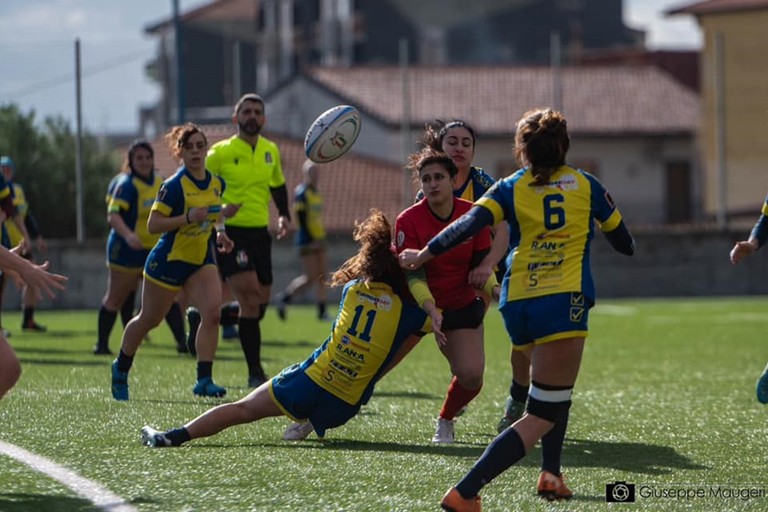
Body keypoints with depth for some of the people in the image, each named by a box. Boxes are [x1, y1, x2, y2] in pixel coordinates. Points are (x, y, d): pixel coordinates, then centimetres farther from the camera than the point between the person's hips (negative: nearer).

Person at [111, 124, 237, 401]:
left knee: (212, 310, -18)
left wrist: (219, 233, 1)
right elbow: (153, 225, -21)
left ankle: (204, 379, -16)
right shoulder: (173, 186, -19)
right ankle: (121, 369, 34)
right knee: (148, 319, 10)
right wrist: (188, 218, -31)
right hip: (168, 262, -5)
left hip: (201, 259, 5)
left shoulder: (217, 183, 1)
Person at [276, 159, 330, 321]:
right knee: (310, 278, -10)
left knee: (322, 275, 4)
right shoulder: (301, 192, -10)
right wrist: (311, 239, -20)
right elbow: (301, 218, -16)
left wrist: (321, 237, 13)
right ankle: (284, 297, 8)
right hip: (307, 241, -8)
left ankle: (322, 312, 6)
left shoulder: (316, 192, 15)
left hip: (318, 239, 8)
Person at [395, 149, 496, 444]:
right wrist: (428, 307, -36)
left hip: (462, 306, 1)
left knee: (471, 375, -12)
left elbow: (481, 264, -4)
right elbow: (412, 272, -21)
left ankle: (445, 422, 17)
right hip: (416, 306, -1)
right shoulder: (408, 221, -18)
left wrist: (492, 288, -25)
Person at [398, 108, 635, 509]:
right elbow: (623, 241, 21)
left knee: (556, 389, 30)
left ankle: (551, 475, 14)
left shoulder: (511, 188, 9)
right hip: (564, 300, -4)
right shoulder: (585, 184, 11)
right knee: (542, 413, -7)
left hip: (518, 303, 4)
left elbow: (469, 225, -9)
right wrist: (628, 246, 43)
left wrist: (424, 254, -5)